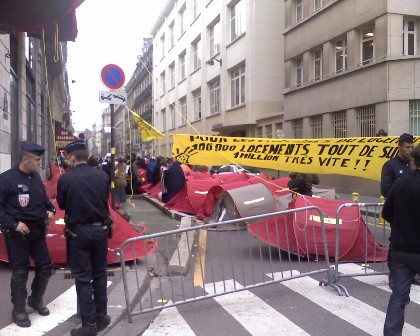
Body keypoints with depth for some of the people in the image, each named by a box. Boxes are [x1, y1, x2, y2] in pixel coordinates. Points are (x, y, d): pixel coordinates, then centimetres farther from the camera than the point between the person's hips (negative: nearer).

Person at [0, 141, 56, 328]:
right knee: (20, 271, 3)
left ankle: (36, 299, 33)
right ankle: (19, 310, 20)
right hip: (17, 233, -6)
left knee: (45, 266, 11)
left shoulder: (36, 177, 5)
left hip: (37, 230, 6)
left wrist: (50, 210, 1)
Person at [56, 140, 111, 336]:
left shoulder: (65, 179, -13)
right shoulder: (102, 176, -5)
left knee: (83, 278, 5)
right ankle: (101, 317, 24)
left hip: (78, 231, -3)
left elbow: (61, 204, 1)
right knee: (99, 274, 16)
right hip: (100, 230, 3)